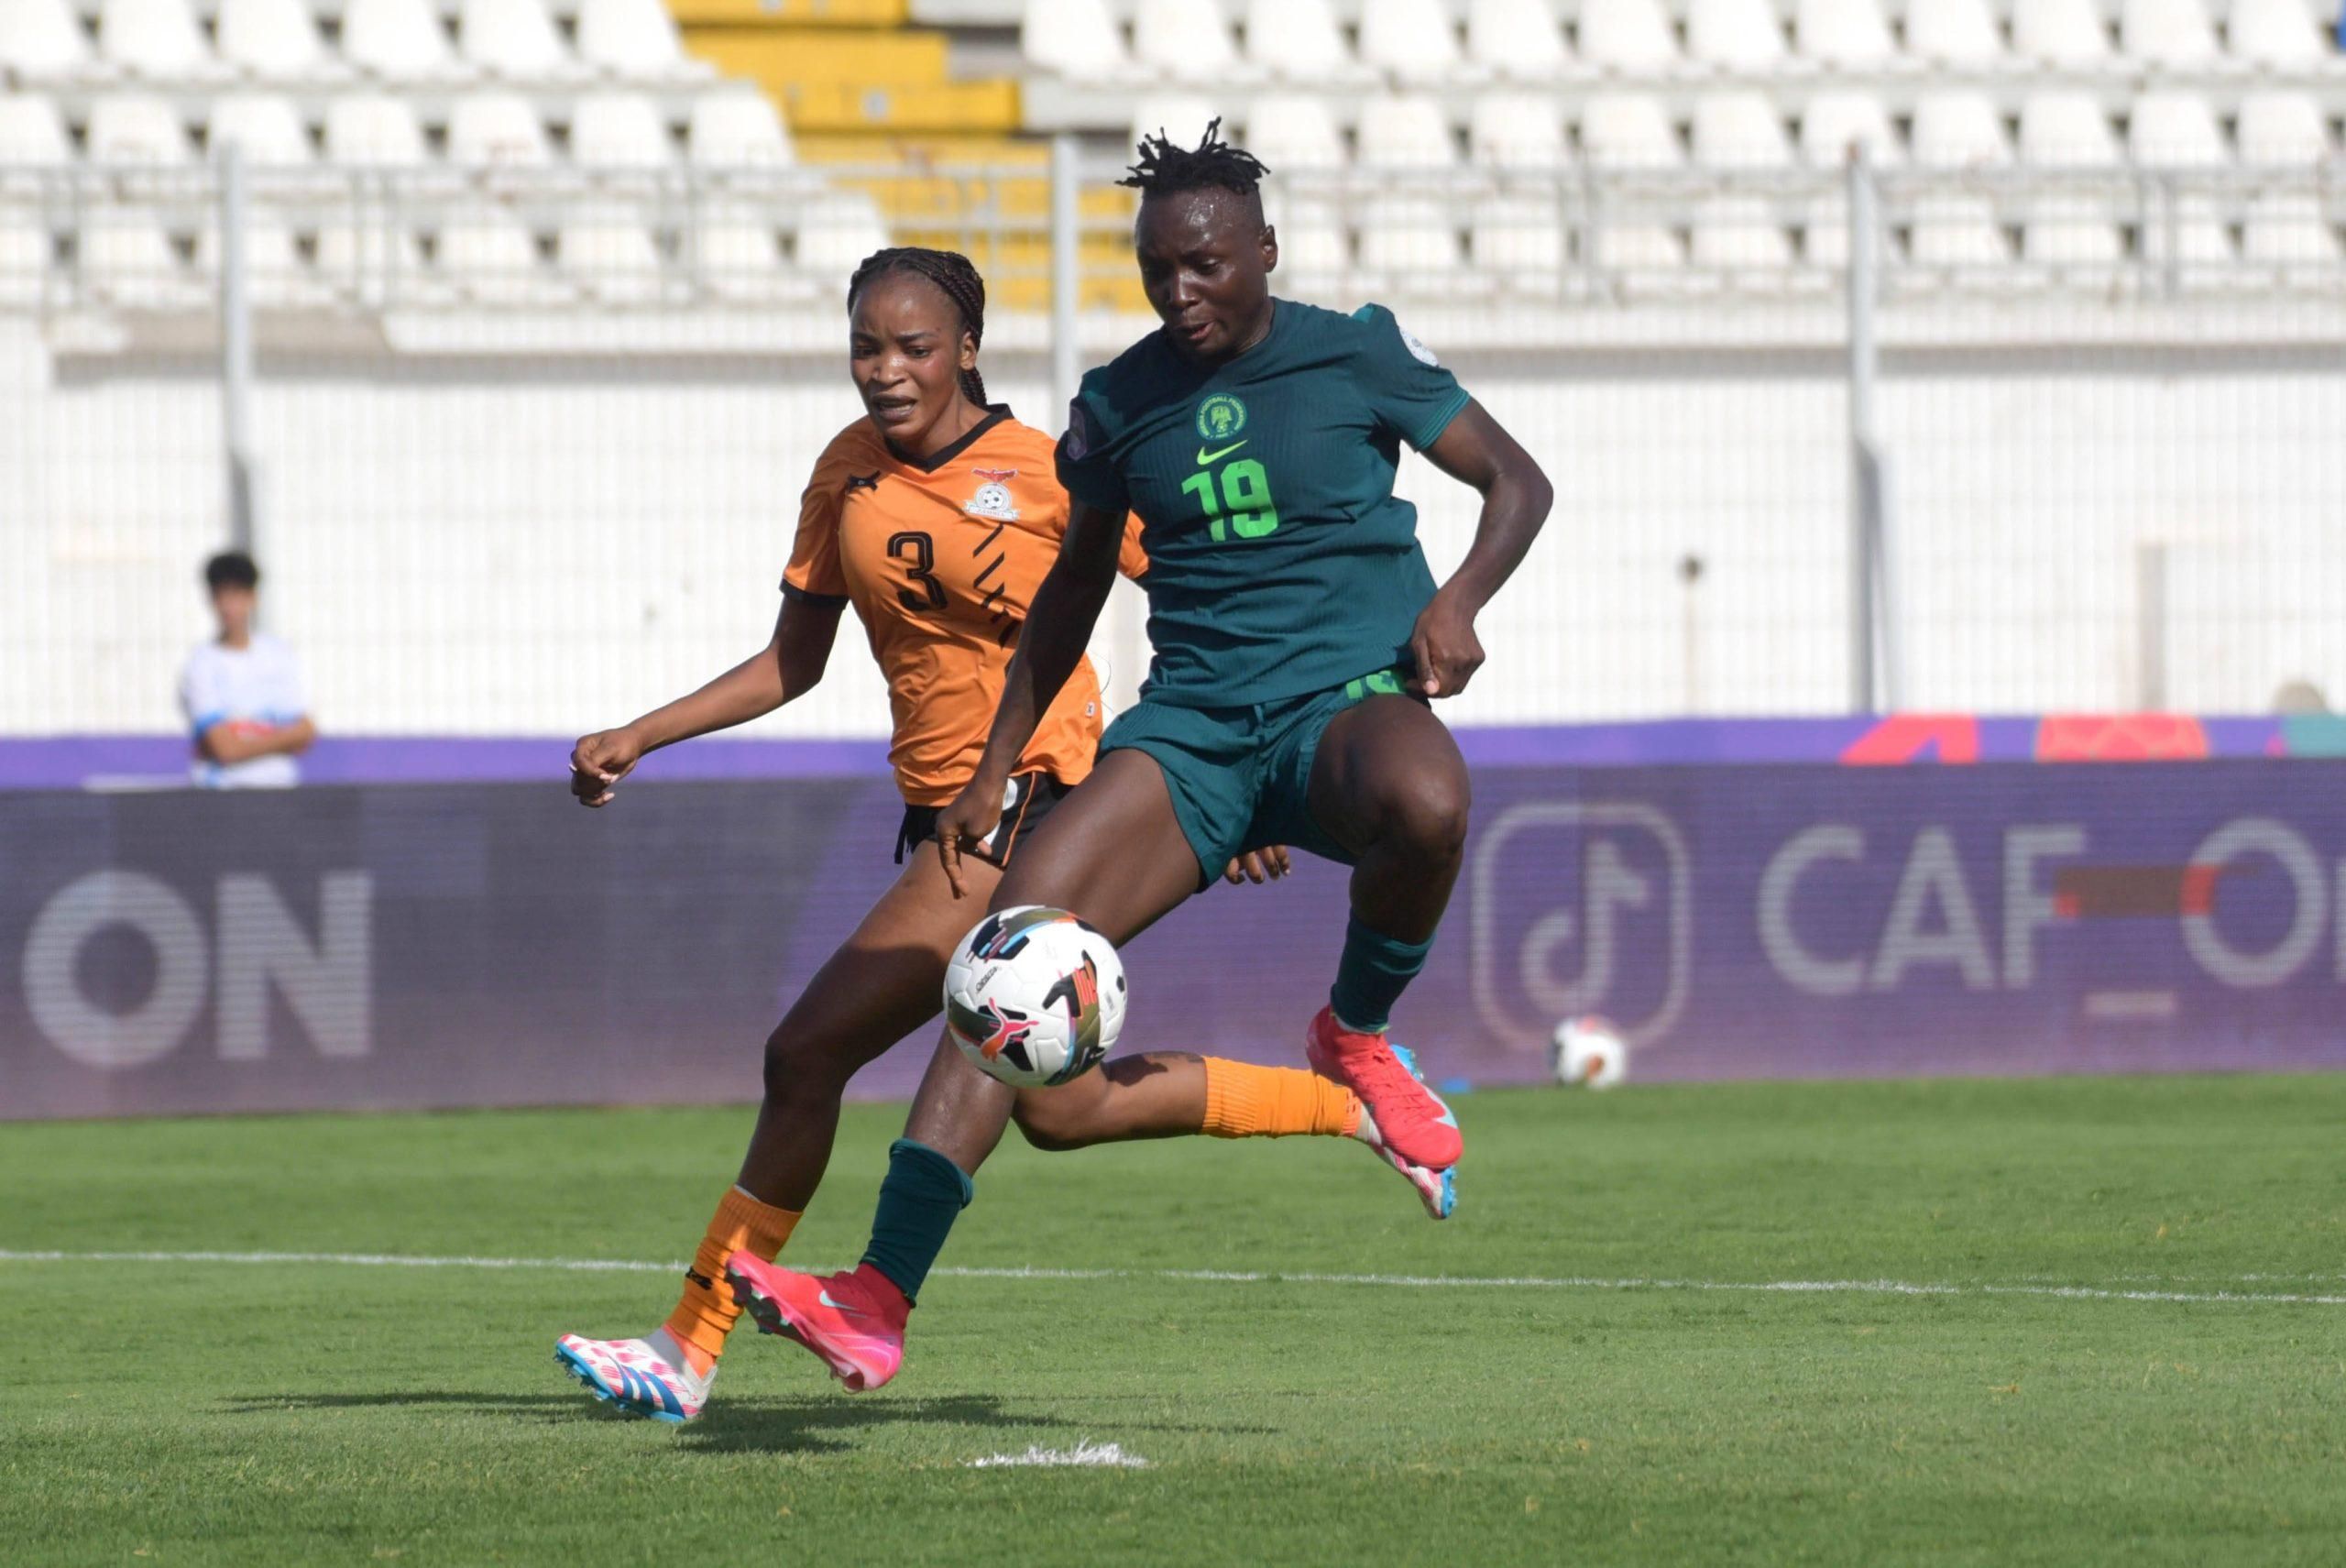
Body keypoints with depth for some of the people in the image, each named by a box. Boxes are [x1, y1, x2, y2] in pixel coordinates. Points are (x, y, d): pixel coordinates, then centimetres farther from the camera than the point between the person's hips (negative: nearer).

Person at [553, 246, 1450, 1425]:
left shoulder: (1048, 475, -9)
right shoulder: (849, 475, 9)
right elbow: (791, 664, 16)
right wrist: (638, 739, 6)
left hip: (1029, 799, -8)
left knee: (808, 1053, -15)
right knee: (1059, 1107, 12)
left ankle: (689, 1350, -10)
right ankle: (1359, 1107, 26)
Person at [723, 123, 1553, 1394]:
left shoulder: (1353, 358, 1)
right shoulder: (1119, 404, 11)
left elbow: (1517, 483, 7)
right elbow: (1075, 586, 25)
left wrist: (1457, 601, -13)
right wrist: (994, 769, 22)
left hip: (1346, 701, -3)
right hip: (1192, 724, 3)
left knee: (1426, 800, -43)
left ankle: (1358, 1035, -8)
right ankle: (877, 1302, -26)